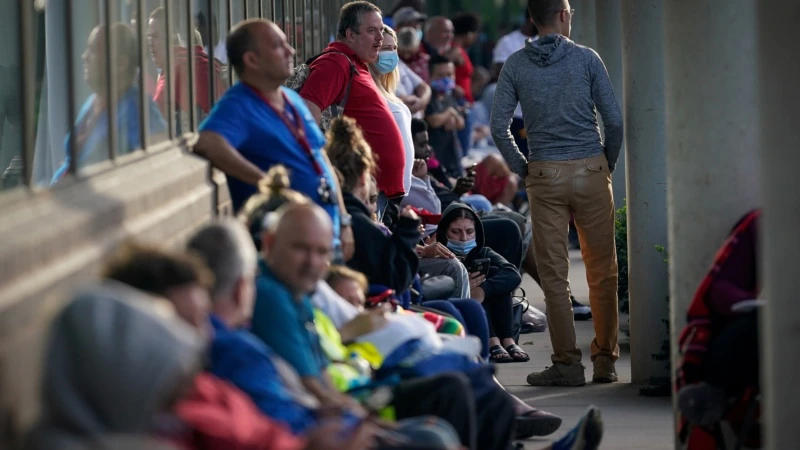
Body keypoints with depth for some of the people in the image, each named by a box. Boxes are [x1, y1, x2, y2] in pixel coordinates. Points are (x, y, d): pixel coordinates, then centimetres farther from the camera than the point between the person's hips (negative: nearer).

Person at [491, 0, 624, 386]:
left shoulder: (516, 65, 3)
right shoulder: (586, 58, 0)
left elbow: (498, 126, -2)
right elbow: (614, 120, -4)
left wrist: (522, 168, 8)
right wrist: (607, 163, 9)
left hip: (545, 176, 1)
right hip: (590, 171, 0)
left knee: (554, 274, 4)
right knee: (602, 271, 8)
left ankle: (567, 363, 2)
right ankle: (605, 360, 10)